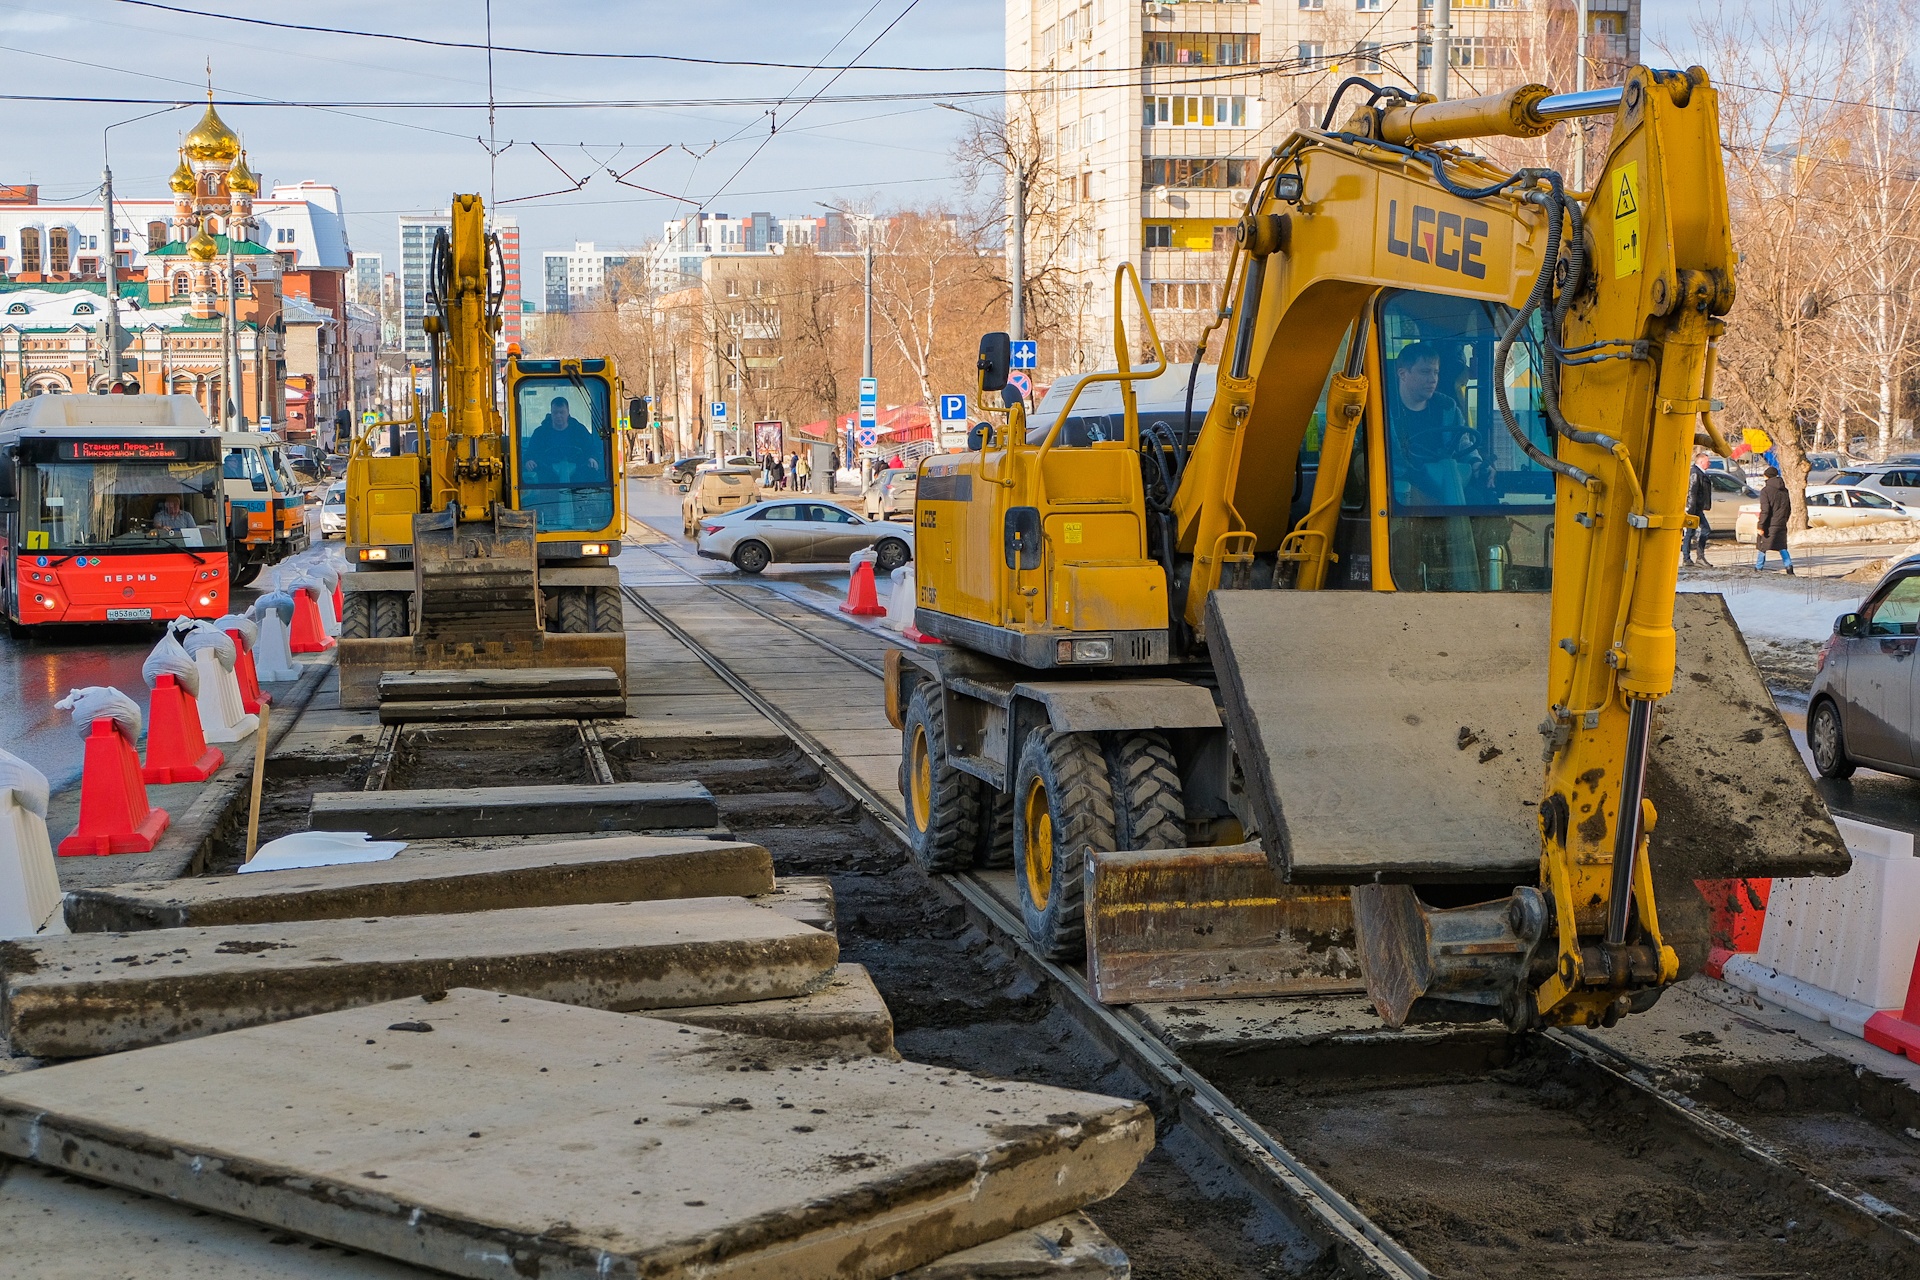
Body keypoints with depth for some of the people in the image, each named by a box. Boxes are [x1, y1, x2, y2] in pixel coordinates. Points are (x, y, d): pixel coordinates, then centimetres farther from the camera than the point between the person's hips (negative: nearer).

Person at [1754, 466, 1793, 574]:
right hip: (1781, 525, 5)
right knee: (1782, 547, 12)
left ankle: (1758, 568, 11)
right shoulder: (1784, 491, 10)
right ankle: (1789, 565, -3)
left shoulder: (1766, 490, -10)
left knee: (1762, 547, 6)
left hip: (1769, 525, -5)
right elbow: (1789, 509, 15)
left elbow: (1765, 510, -17)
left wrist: (1761, 526, -16)